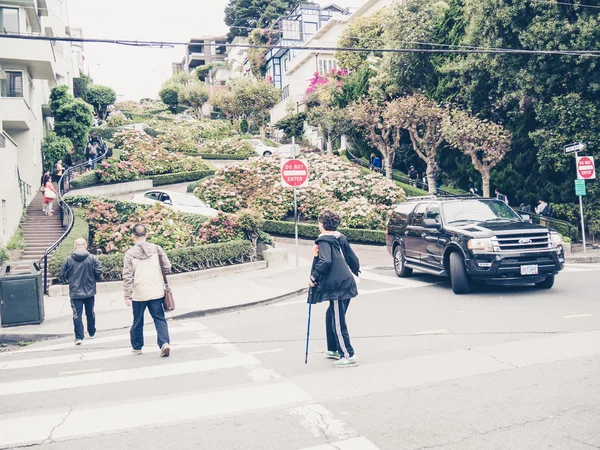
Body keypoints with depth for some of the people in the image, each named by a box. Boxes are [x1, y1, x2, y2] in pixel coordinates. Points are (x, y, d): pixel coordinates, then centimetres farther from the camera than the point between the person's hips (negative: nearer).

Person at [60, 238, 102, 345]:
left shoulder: (68, 260, -7)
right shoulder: (92, 258, -7)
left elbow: (63, 275, -2)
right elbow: (99, 272, -9)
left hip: (75, 293, -1)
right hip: (90, 292, 1)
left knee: (77, 315, 1)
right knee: (90, 313, 17)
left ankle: (79, 337, -4)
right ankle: (92, 333, 31)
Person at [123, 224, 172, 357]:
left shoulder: (130, 254, -5)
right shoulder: (156, 249, -1)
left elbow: (127, 277, -6)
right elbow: (167, 267, 1)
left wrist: (127, 296, -3)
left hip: (138, 294, 0)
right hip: (156, 292, 1)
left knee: (137, 321, 15)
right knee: (159, 319, 5)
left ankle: (137, 347, 29)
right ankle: (164, 343, -13)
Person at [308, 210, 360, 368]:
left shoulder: (324, 241, -10)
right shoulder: (341, 239, 13)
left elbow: (325, 261, -25)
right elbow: (353, 259, 18)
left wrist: (314, 277, -15)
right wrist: (355, 272, 36)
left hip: (337, 287, -9)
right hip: (346, 283, 9)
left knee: (338, 322, -1)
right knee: (331, 316, 21)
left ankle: (348, 356, 3)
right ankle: (333, 350, 30)